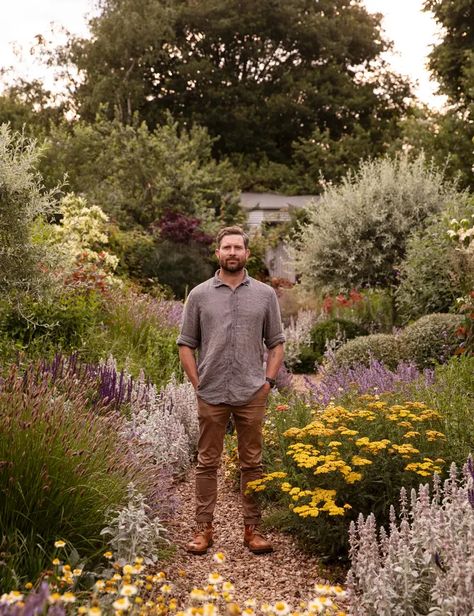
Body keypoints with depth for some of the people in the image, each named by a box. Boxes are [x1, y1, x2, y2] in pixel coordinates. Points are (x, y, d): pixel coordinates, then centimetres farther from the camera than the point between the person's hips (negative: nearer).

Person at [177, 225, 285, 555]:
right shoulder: (199, 295, 4)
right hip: (211, 395, 0)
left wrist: (268, 381, -1)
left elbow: (276, 343, 9)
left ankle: (253, 528, 17)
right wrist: (197, 382, -1)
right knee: (207, 463, 6)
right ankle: (204, 528, 16)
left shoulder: (265, 294, 6)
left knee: (252, 463, 7)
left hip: (252, 394, 1)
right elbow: (186, 344, 7)